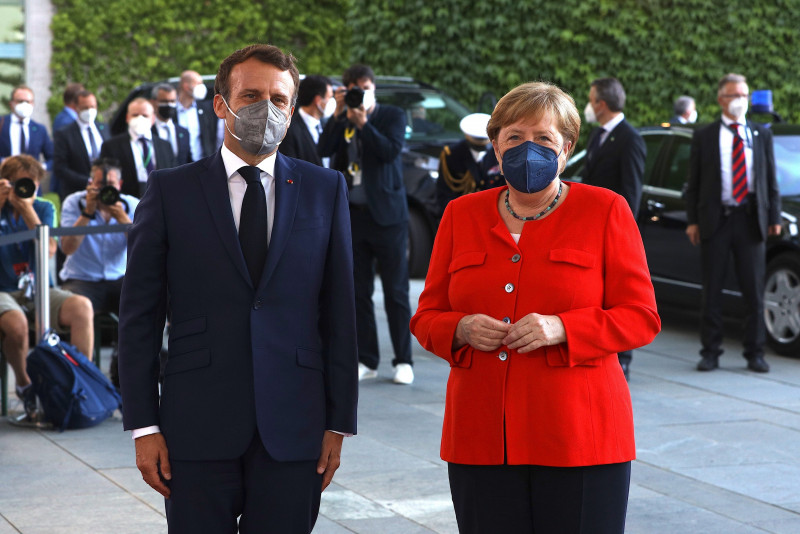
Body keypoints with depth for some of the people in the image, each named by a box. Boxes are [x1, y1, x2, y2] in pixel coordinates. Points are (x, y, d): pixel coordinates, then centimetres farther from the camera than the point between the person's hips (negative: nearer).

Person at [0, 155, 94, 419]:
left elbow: (49, 250, -5)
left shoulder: (44, 208, 11)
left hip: (37, 289, 3)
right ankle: (24, 385, -10)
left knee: (82, 307, -26)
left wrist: (28, 210, -12)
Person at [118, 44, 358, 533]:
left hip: (293, 431, 1)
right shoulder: (171, 191, 4)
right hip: (199, 430, -1)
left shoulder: (325, 190, 8)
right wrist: (143, 426, -3)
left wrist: (339, 422, 2)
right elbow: (139, 316, 3)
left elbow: (340, 313, 6)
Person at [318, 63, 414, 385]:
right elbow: (324, 150, -6)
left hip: (386, 214, -3)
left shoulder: (392, 116, 2)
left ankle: (403, 361, 4)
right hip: (352, 215, 3)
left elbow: (391, 150, -14)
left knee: (396, 292, -1)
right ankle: (366, 361, 13)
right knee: (358, 292, 6)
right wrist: (339, 114, -12)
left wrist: (363, 123, -19)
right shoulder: (341, 120, 10)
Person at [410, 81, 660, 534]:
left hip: (579, 438, -2)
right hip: (481, 441, 3)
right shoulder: (462, 214, 12)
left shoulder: (605, 211, 4)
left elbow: (642, 318, 0)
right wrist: (462, 330, -9)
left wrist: (561, 328, -16)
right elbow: (427, 316, 14)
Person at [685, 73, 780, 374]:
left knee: (754, 290, 3)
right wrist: (692, 221, -2)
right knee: (712, 290, 3)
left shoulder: (762, 135, 12)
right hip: (715, 221, -1)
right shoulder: (704, 137, 6)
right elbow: (694, 183, 6)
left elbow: (771, 180, 12)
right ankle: (710, 352, 10)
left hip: (751, 220, 1)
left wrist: (774, 218, 4)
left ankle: (755, 353, 10)